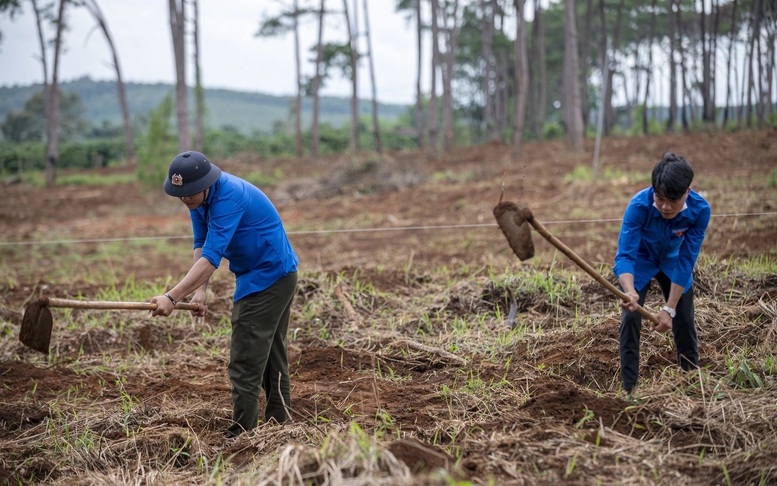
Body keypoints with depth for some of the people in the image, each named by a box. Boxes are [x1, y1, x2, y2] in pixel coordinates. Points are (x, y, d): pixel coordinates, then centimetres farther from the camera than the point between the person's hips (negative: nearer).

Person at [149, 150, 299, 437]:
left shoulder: (229, 197, -30)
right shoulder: (199, 196, -1)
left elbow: (211, 257, -35)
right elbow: (201, 245, 0)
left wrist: (173, 297, -39)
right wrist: (200, 291, -13)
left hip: (269, 277, -10)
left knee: (246, 361, -10)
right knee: (272, 354, 17)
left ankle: (242, 433, -6)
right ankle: (278, 422, 26)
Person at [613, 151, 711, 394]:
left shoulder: (700, 210, -32)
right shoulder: (639, 205, -38)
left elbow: (685, 262, -29)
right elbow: (624, 255, -38)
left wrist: (669, 309, -32)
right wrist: (630, 292, -57)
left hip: (672, 261, 2)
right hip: (640, 260, -2)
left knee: (684, 320, 4)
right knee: (631, 318, -13)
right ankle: (629, 388, -4)